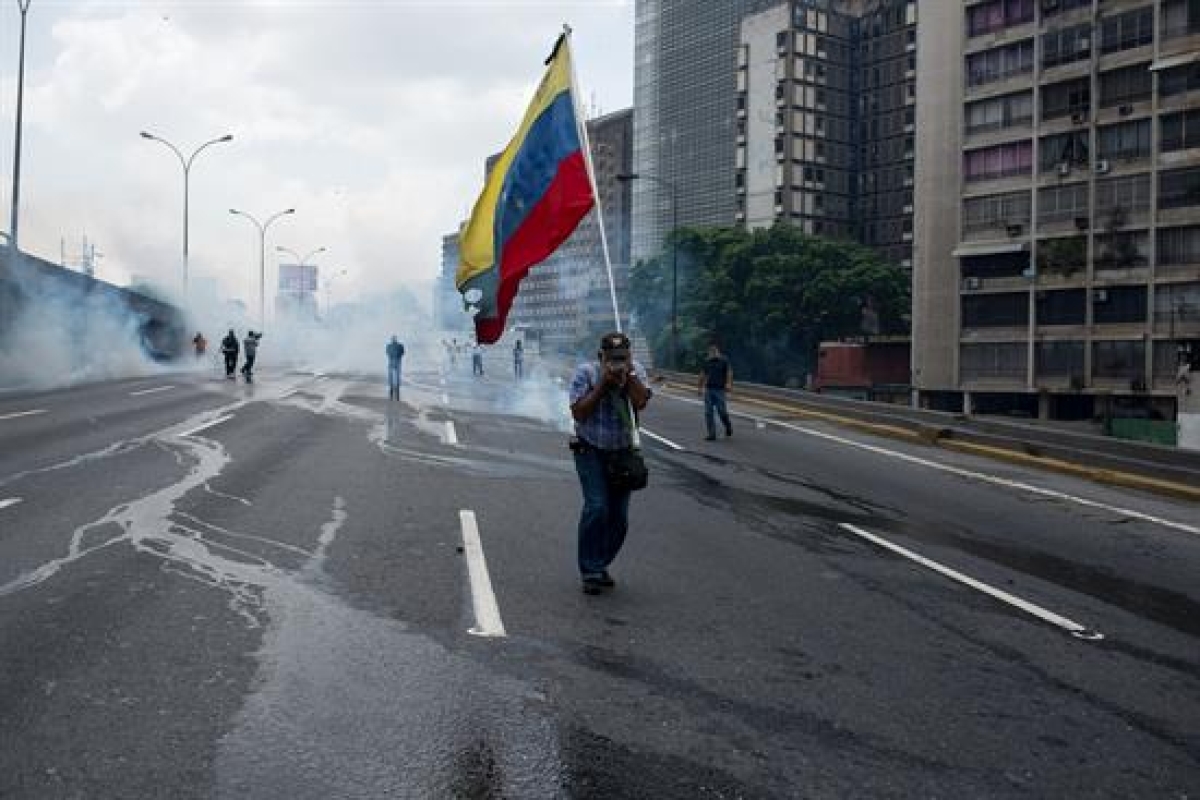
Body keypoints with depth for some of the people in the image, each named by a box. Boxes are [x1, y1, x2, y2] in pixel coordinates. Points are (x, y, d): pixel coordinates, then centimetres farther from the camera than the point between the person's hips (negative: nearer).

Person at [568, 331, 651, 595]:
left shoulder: (636, 371, -3)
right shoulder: (586, 373, -11)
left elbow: (640, 401, -20)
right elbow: (579, 413, -18)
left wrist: (628, 373, -22)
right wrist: (603, 384, -22)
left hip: (622, 453, 4)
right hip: (590, 452, -3)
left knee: (619, 517, 3)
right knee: (597, 507, -17)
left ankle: (600, 566, 23)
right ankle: (590, 573, -7)